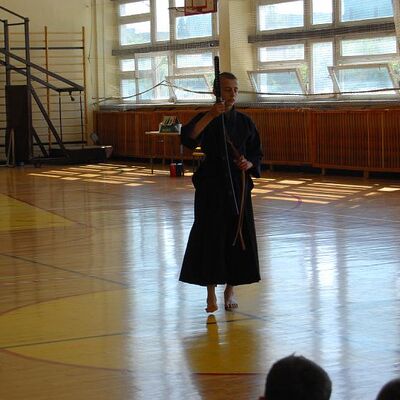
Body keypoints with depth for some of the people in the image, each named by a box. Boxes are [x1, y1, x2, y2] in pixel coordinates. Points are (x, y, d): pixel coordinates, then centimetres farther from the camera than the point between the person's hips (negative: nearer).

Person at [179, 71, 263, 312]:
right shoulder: (206, 119, -3)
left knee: (239, 238, 4)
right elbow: (188, 138, -24)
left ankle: (230, 291, 22)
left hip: (238, 187, 3)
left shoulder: (244, 122, 6)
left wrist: (249, 164, -10)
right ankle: (211, 293, 11)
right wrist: (211, 116, -33)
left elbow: (257, 155, 12)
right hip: (211, 187, -3)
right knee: (209, 237, -4)